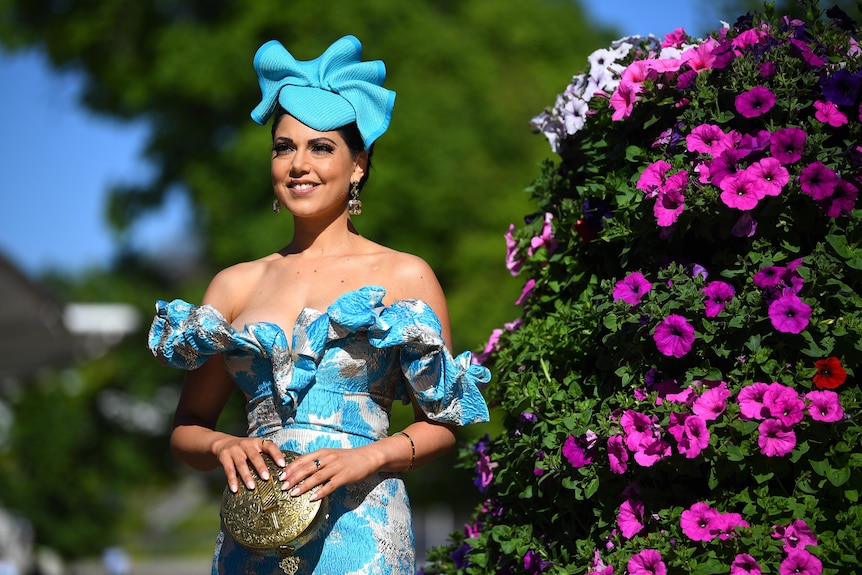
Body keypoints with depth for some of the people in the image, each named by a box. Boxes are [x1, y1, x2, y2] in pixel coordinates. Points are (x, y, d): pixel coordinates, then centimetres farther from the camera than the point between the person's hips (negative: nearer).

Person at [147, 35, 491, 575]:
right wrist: (223, 446, -8)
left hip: (359, 530, -2)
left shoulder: (406, 277, 2)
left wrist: (364, 457, -13)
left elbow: (442, 422, 3)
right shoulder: (236, 285, 10)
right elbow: (187, 427, 13)